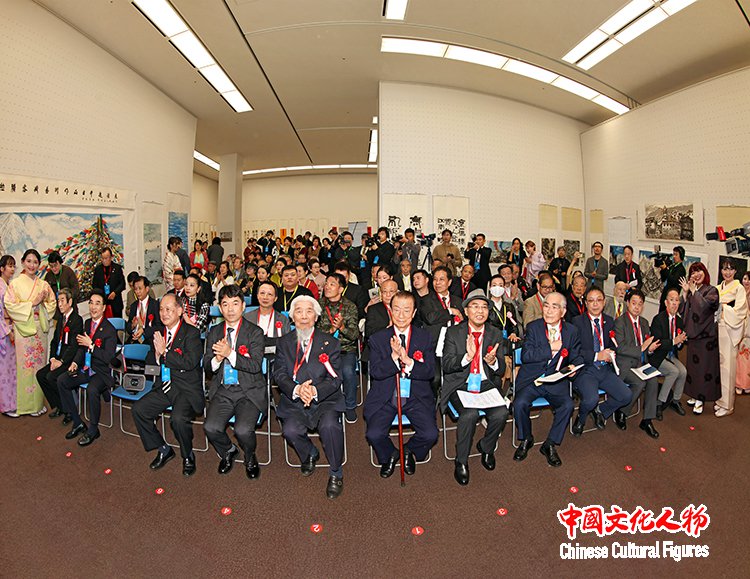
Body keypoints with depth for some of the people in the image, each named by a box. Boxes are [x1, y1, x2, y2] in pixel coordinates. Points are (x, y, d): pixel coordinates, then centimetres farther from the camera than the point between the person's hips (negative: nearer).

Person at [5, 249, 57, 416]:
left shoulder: (43, 284, 9)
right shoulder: (15, 283, -2)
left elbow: (53, 303, 13)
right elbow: (10, 305, -9)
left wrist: (42, 304, -6)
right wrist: (32, 303, -13)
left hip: (40, 328, 4)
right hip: (23, 329, -3)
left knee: (40, 364, 8)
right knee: (26, 365, -1)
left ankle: (39, 401, 18)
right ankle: (27, 404, 10)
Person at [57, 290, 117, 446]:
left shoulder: (110, 330, -15)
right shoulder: (87, 323, 9)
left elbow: (108, 357, -19)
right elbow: (82, 346, 20)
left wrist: (90, 344, -19)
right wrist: (75, 362, 4)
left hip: (101, 371, -8)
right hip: (85, 368, 8)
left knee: (92, 390, -33)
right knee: (61, 381, -8)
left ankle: (93, 430, -10)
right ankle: (78, 423, 4)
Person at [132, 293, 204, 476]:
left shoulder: (191, 333, -10)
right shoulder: (159, 333, 11)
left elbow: (190, 363, -21)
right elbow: (149, 362, 15)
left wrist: (165, 352, -15)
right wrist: (157, 355, -8)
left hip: (186, 389, -7)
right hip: (164, 387, 7)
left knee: (178, 418, -29)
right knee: (138, 409, -8)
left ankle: (188, 456, 2)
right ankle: (163, 450, 11)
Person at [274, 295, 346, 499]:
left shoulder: (330, 343, 3)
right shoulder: (284, 343, 9)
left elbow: (335, 379, -5)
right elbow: (279, 374, -1)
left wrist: (315, 390, -25)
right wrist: (297, 389, -22)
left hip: (325, 400, -1)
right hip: (294, 402, 2)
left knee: (330, 425, -30)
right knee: (291, 430, -26)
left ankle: (336, 473, -3)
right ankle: (310, 454, 11)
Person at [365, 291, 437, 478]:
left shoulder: (424, 338, 3)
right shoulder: (378, 338, 1)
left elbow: (430, 372, -5)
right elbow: (375, 372, -8)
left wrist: (408, 361, -22)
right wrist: (394, 357, -24)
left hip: (416, 398, 1)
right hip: (385, 398, 0)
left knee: (430, 435, -18)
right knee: (374, 434, -20)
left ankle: (409, 450, 18)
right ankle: (389, 455, 16)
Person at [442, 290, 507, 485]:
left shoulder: (496, 334, 10)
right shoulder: (453, 332, 2)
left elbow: (502, 371, 7)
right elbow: (446, 365, -6)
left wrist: (493, 361, -18)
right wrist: (467, 357, -24)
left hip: (487, 385, 3)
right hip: (461, 386, -2)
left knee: (501, 413, -25)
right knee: (470, 414, -30)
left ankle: (486, 447, 9)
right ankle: (461, 462, -5)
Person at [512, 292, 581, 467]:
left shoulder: (571, 331, 8)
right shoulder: (533, 327, 0)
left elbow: (577, 357, 10)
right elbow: (525, 356, -10)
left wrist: (573, 366, -13)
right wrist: (551, 348, -14)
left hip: (556, 382, 2)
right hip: (531, 380, -1)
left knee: (567, 405, -26)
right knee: (520, 404, -26)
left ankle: (550, 444, -2)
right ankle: (526, 440, 5)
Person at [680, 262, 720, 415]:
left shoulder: (711, 290, -5)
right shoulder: (691, 290, 9)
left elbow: (704, 305, -23)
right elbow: (681, 310, 3)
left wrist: (694, 291, -11)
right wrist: (685, 292, -6)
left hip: (707, 335, -5)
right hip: (693, 333, 5)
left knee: (704, 366, -1)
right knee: (692, 365, 12)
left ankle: (700, 400, 6)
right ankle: (694, 395, 23)